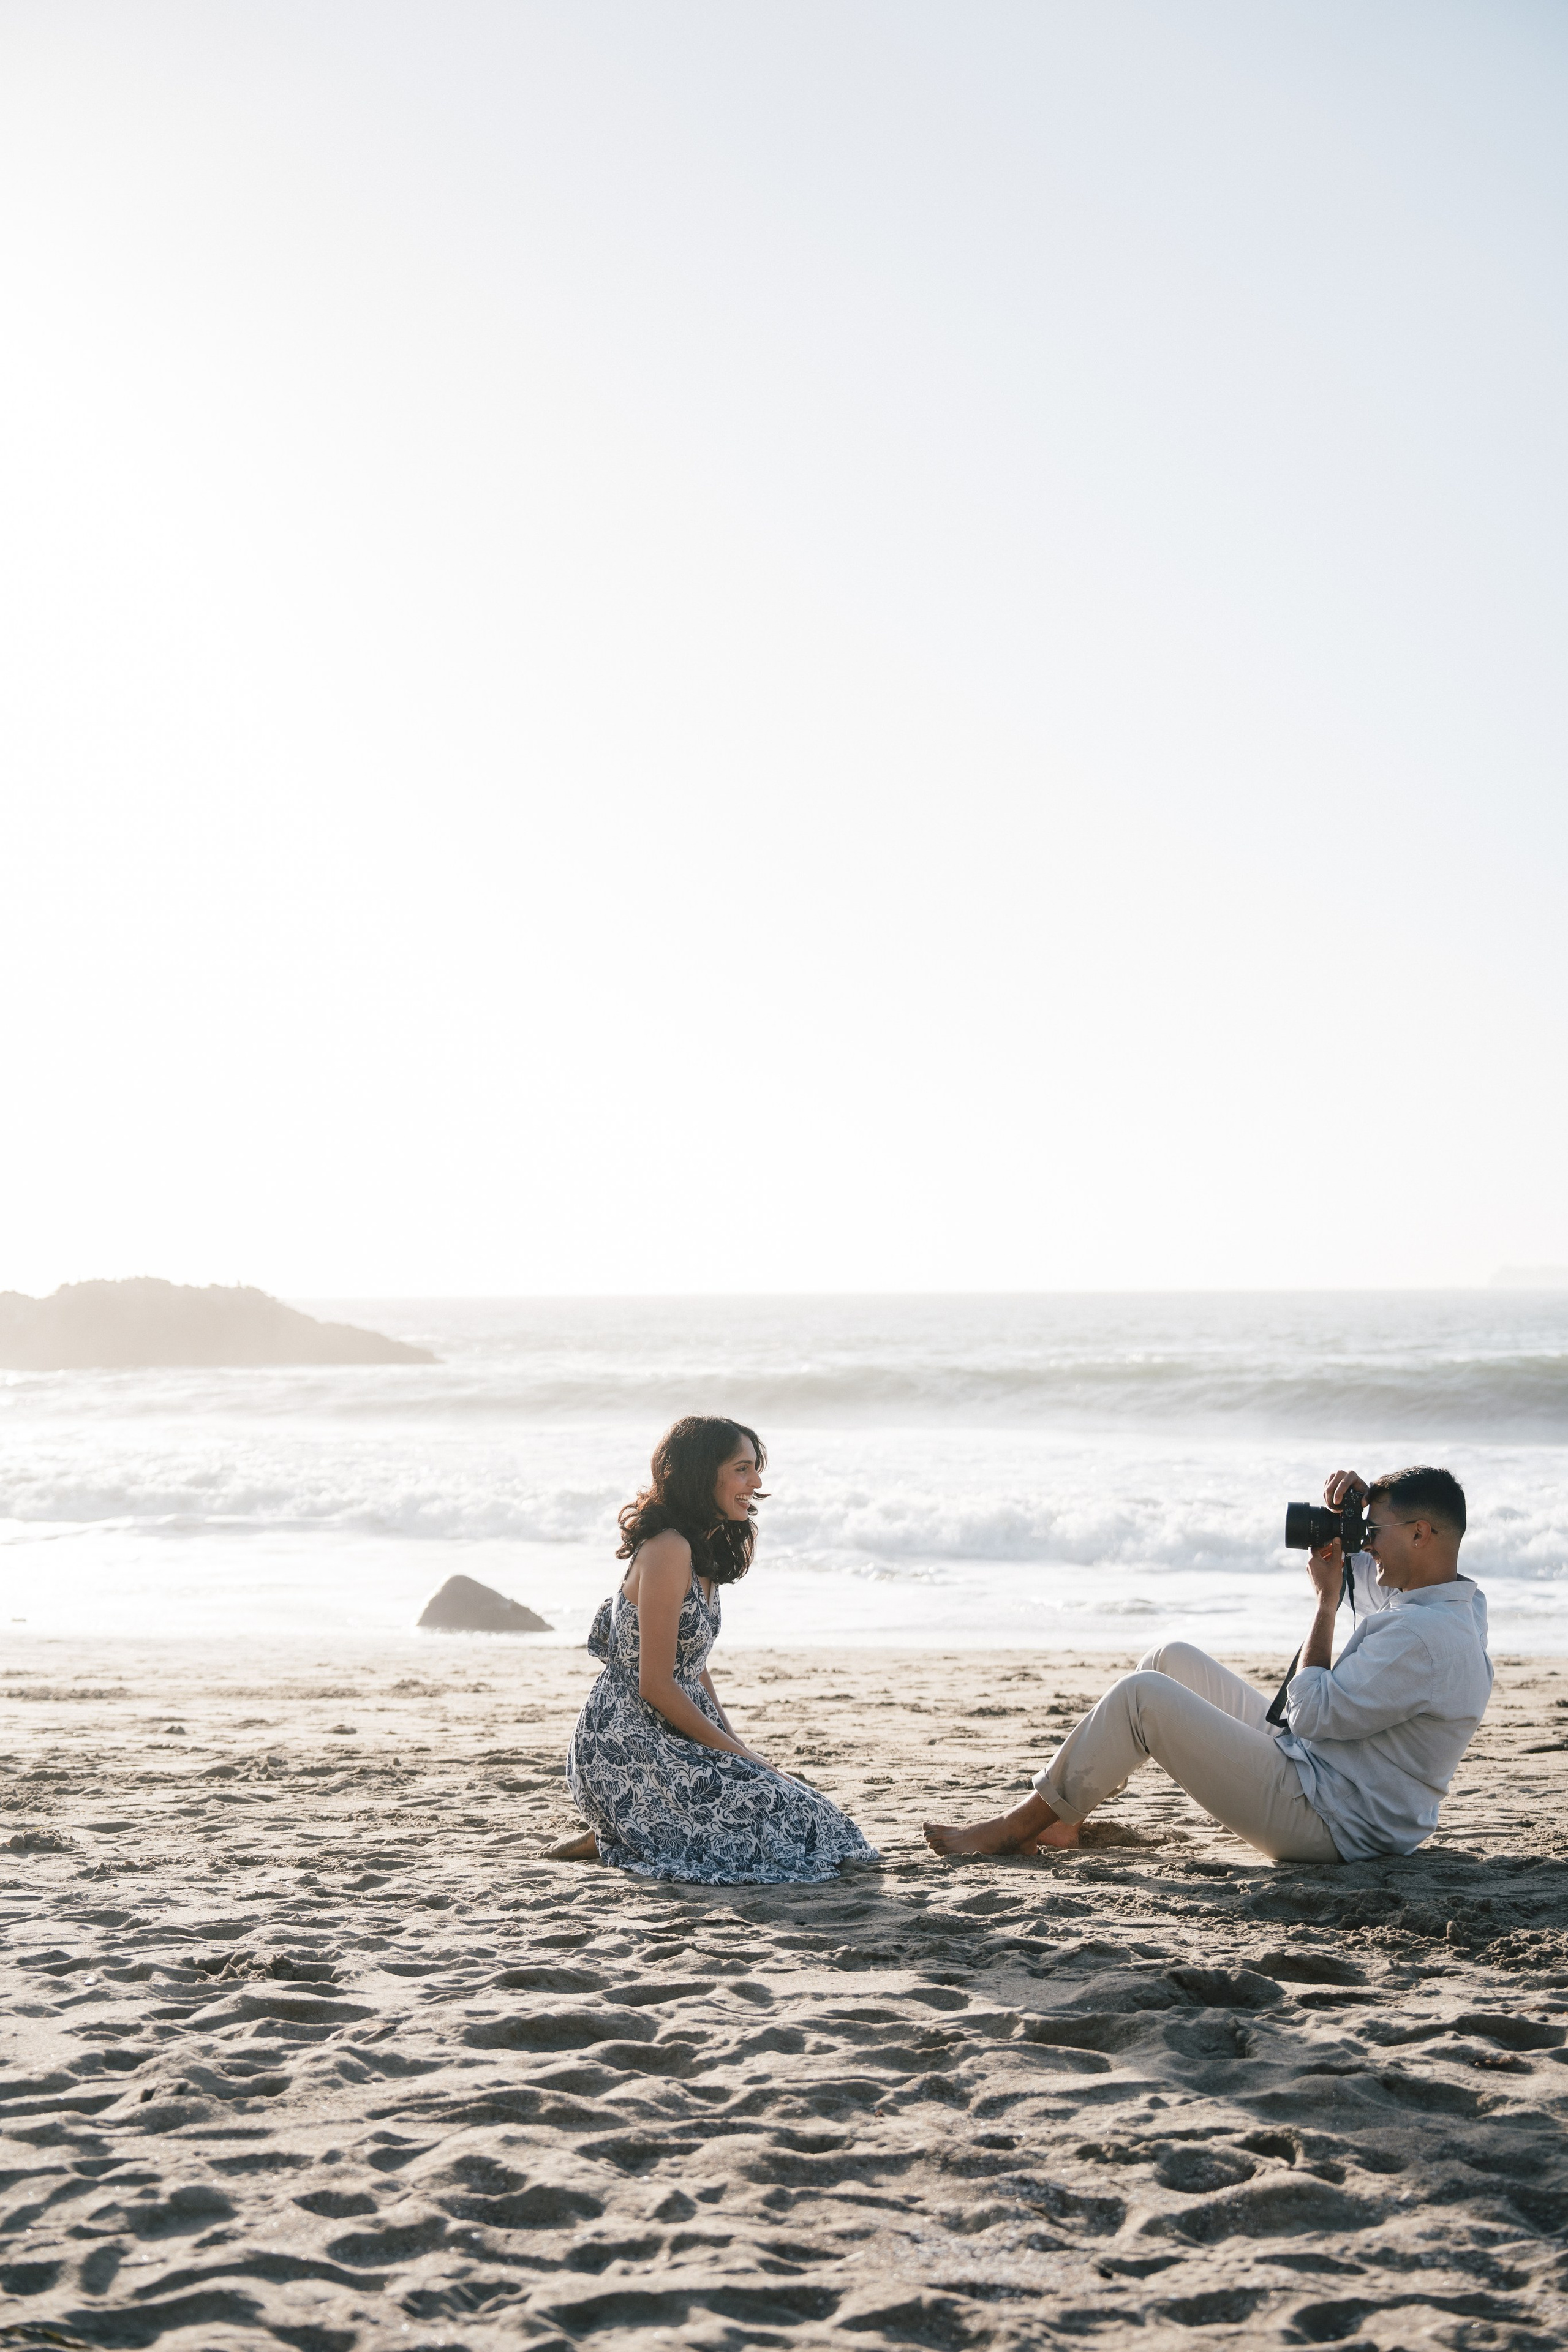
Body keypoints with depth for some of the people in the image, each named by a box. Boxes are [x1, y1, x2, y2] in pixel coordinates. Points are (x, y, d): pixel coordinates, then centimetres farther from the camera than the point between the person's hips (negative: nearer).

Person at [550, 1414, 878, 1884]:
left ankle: (623, 1834, 10)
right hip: (628, 1745, -10)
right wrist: (736, 1753, -11)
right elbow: (655, 1685, -19)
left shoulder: (701, 1551, 13)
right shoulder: (668, 1550, -17)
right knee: (785, 1816, -15)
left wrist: (736, 1742, 6)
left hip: (669, 1739, 10)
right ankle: (620, 1841, -4)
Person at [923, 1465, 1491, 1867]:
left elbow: (1314, 1714, -22)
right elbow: (1369, 1577, 28)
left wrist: (1326, 1602, -12)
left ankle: (1015, 1828, -1)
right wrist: (1367, 1502, 6)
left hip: (1325, 1823, -11)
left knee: (1142, 1695, -14)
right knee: (1175, 1661, 14)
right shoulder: (1462, 1602, 8)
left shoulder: (1424, 1638, -24)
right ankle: (1060, 1816, 14)